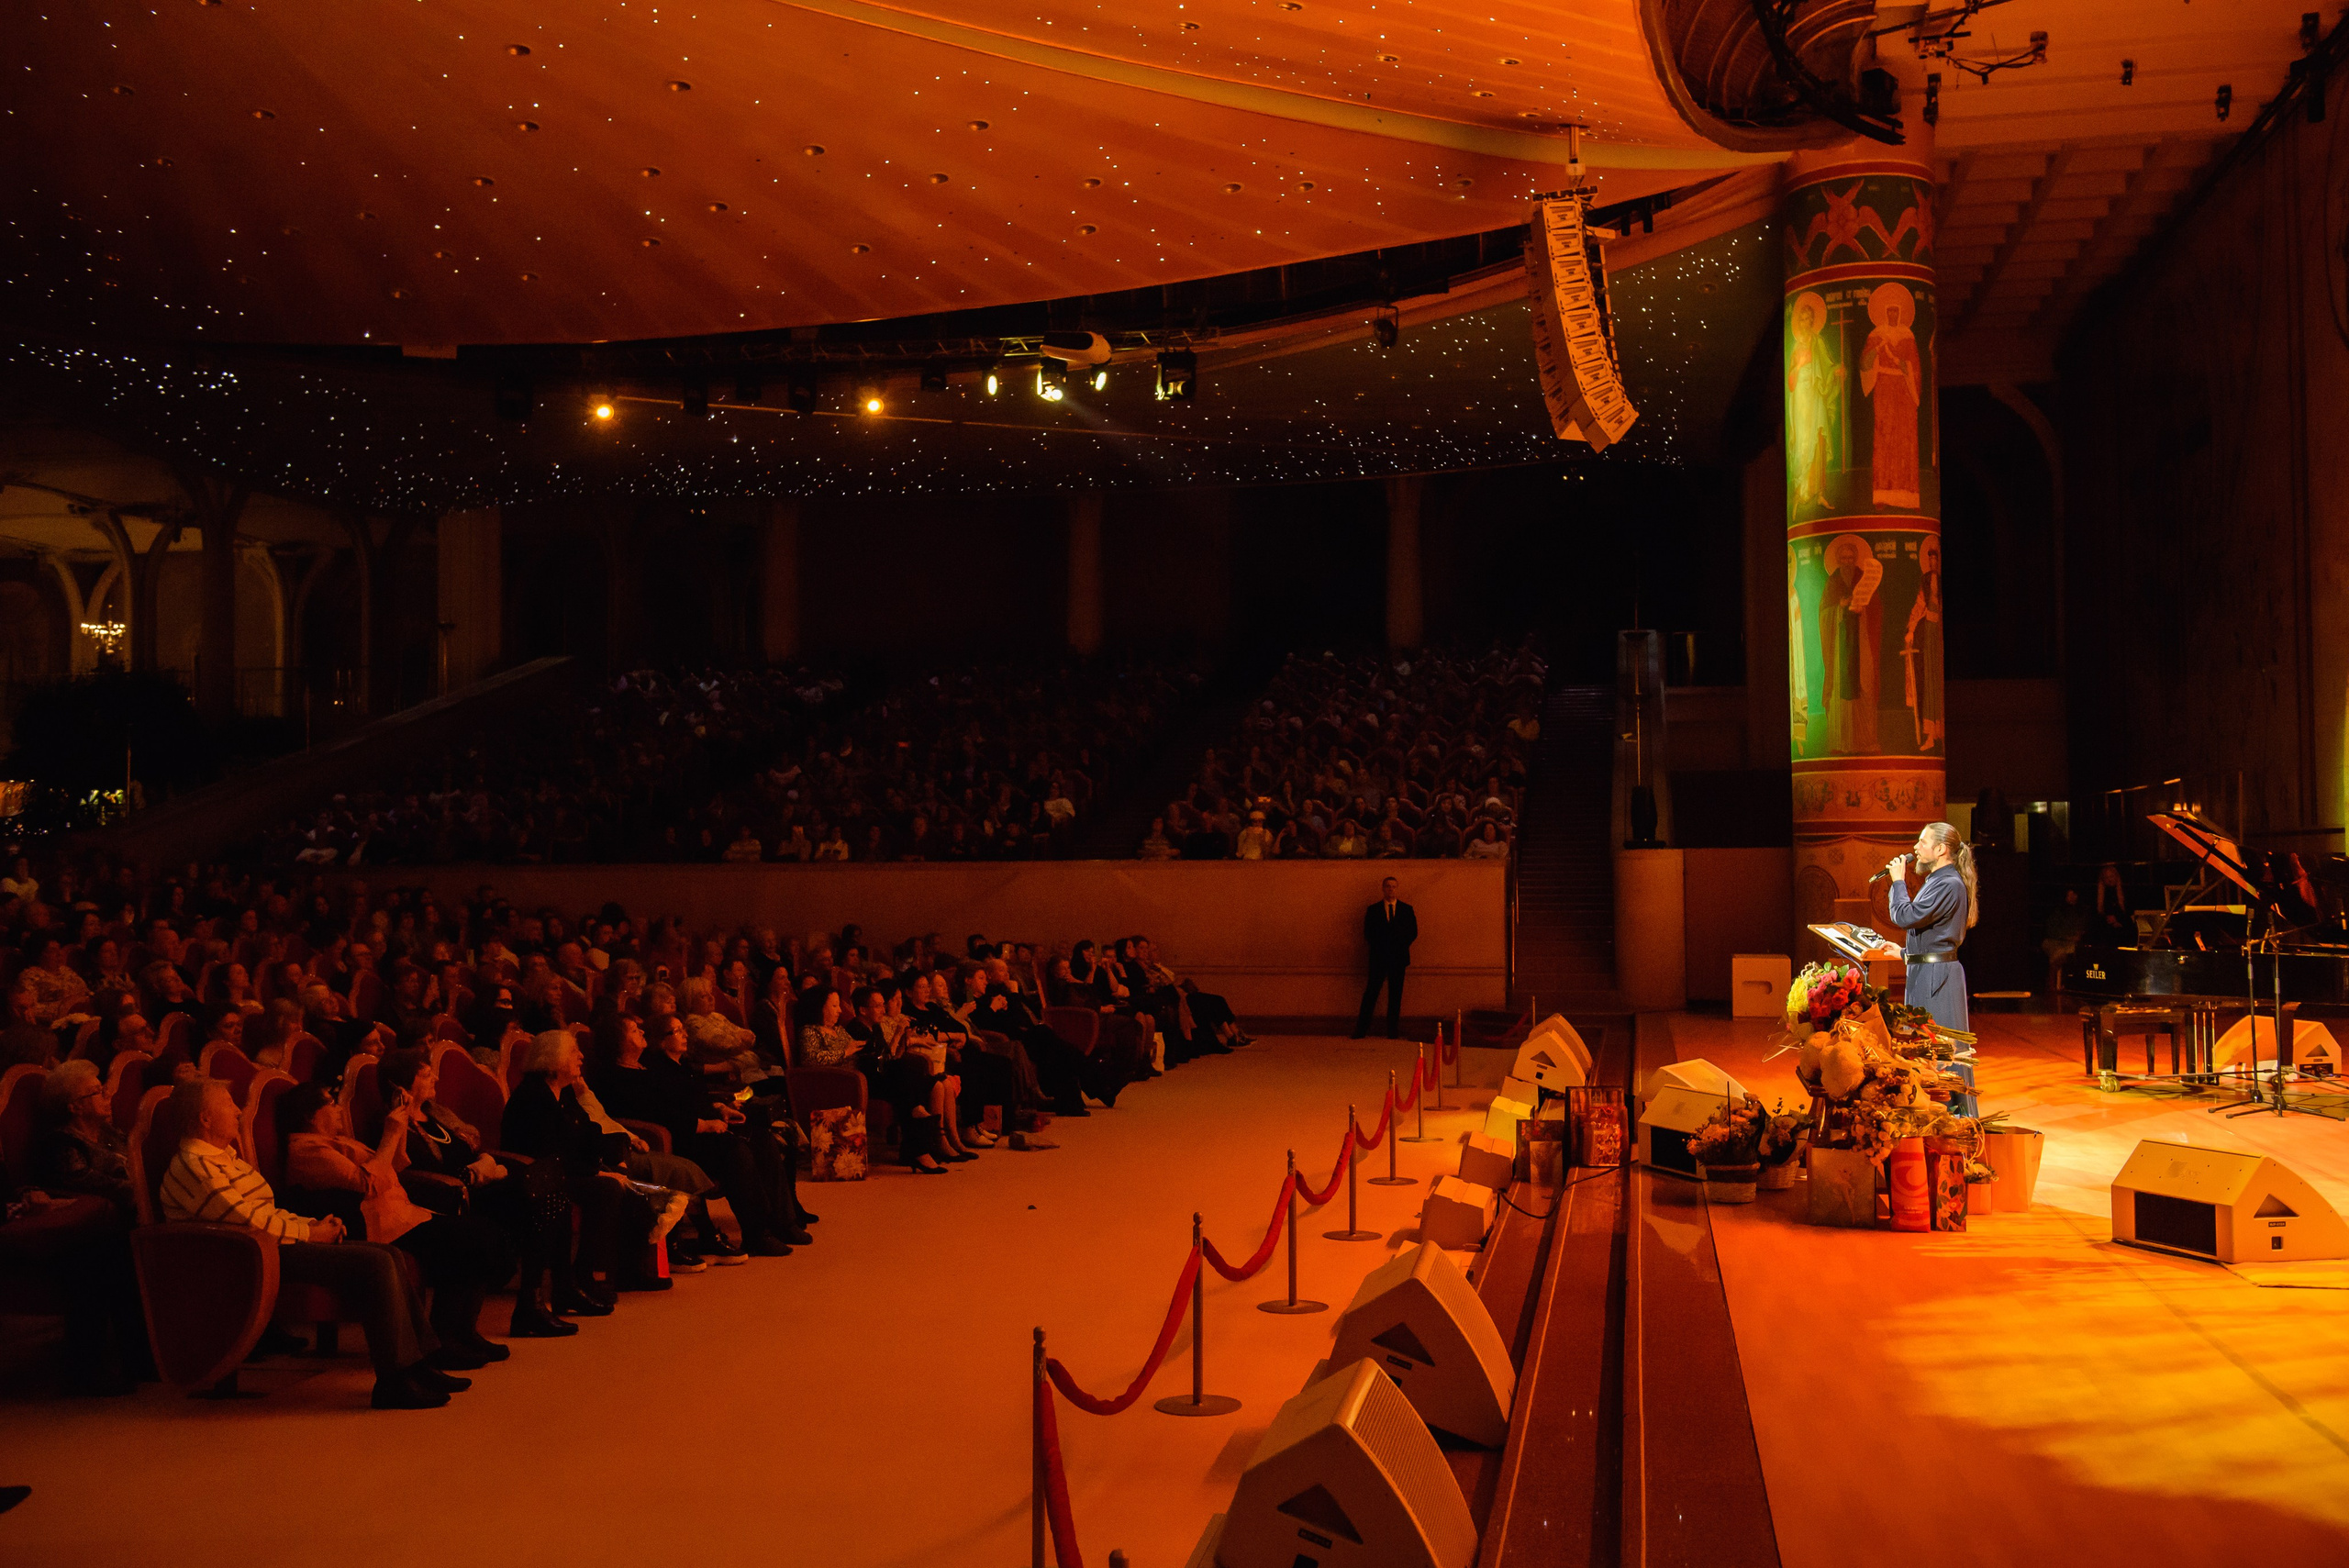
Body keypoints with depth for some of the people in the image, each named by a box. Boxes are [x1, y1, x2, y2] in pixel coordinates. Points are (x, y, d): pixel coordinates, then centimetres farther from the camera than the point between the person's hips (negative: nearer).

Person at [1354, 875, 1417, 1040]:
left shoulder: (1406, 909, 10)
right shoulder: (1373, 910, 7)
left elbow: (1413, 932, 7)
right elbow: (1368, 933, 5)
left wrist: (1400, 946, -5)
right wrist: (1379, 946, -7)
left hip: (1398, 957, 1)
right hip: (1379, 957, -1)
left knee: (1395, 995, 2)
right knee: (1371, 993, -4)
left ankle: (1393, 1031, 6)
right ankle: (1361, 1030, -2)